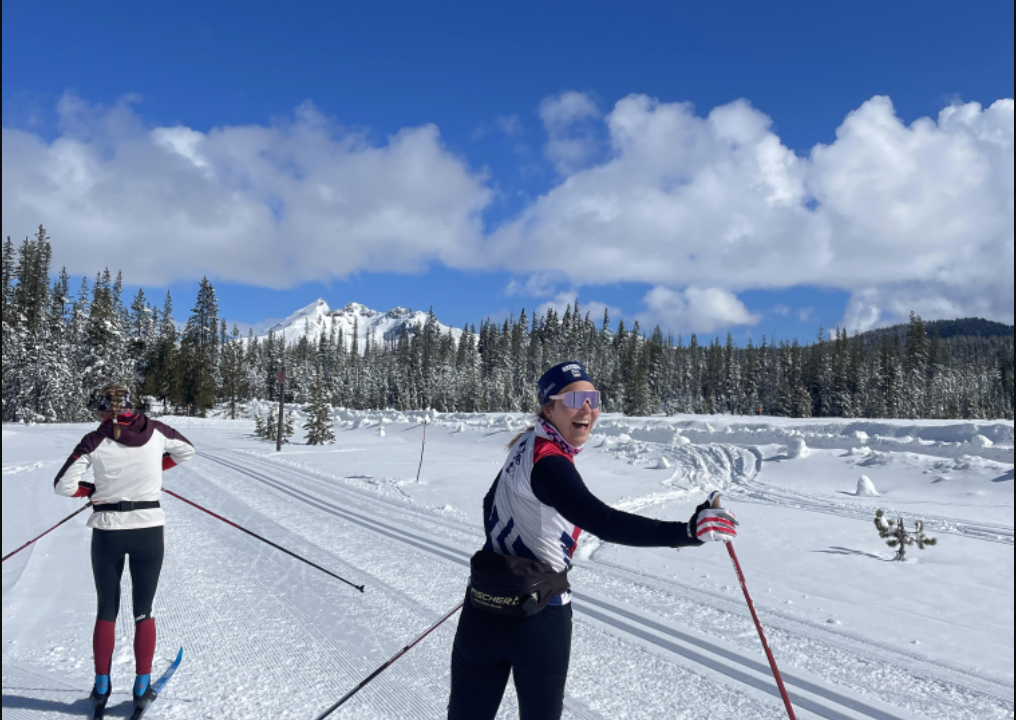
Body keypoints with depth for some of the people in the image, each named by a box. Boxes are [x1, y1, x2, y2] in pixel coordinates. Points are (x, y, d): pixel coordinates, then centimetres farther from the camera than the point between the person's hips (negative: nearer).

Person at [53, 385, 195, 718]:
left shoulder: (95, 441, -8)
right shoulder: (154, 431, -3)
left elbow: (63, 485, -9)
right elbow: (186, 451, 13)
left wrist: (94, 490, 8)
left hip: (108, 534, 0)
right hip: (149, 530, 1)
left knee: (106, 611, 17)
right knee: (144, 612, 13)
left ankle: (101, 687, 23)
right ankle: (142, 687, 15)